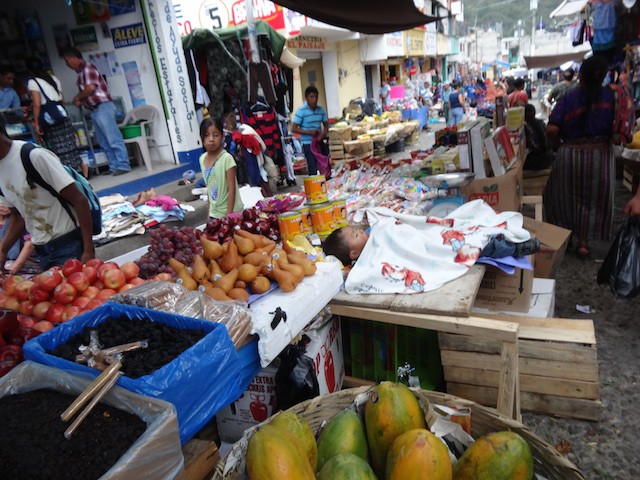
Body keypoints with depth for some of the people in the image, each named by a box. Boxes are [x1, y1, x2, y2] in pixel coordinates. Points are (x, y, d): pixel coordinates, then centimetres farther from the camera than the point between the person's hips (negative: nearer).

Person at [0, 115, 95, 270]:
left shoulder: (34, 156, -16)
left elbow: (79, 201, -16)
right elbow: (17, 215, 17)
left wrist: (88, 251, -18)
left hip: (69, 247, -6)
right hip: (41, 252, 7)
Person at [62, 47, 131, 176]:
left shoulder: (87, 68, -8)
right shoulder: (80, 72, 19)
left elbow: (91, 88, -19)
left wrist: (77, 97, -5)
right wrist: (80, 100, 5)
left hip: (103, 107, -10)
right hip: (95, 110, 10)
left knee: (113, 139, -9)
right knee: (104, 142, 8)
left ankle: (123, 165, -9)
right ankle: (114, 167, 10)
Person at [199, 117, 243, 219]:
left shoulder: (226, 158, -16)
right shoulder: (202, 159, 2)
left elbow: (232, 189, -16)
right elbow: (209, 188, 10)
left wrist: (229, 215, -18)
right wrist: (209, 211, 11)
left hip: (232, 212, -6)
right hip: (214, 213, 6)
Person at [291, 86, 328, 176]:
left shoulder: (320, 110, 5)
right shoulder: (301, 111, -9)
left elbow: (326, 125, 14)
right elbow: (294, 129, -10)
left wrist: (323, 134, -7)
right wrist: (309, 132, -18)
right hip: (308, 143, -5)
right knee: (313, 170, -5)